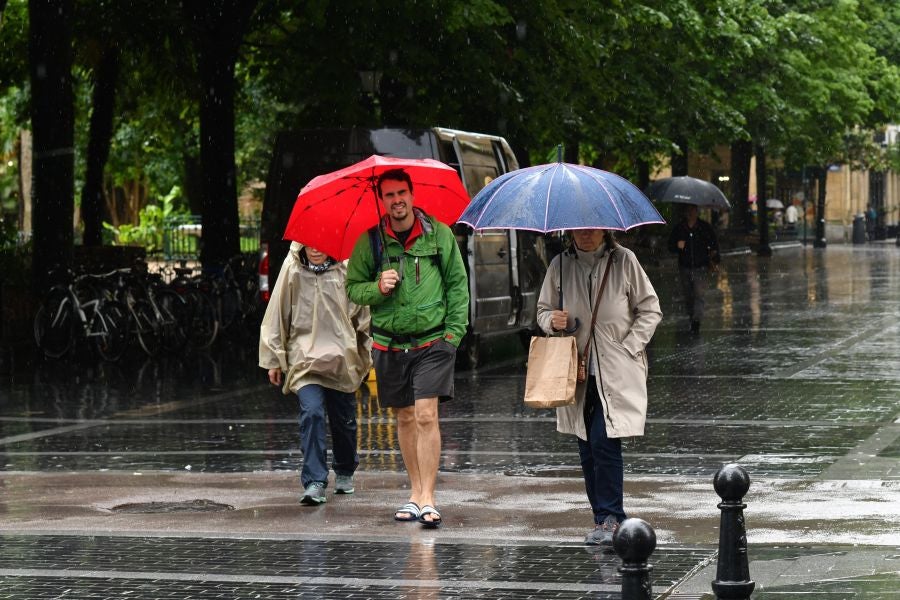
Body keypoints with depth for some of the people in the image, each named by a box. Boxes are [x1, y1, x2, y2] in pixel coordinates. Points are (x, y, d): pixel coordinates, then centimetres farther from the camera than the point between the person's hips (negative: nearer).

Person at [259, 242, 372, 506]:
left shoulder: (346, 271, -2)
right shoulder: (292, 272, -3)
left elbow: (363, 315, 8)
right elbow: (277, 316, 5)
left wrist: (368, 354, 12)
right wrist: (274, 359, 6)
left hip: (342, 358, 1)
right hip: (304, 356, -1)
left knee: (344, 419, 13)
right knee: (312, 412, -18)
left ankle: (345, 472, 37)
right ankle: (314, 482, -17)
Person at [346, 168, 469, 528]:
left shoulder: (439, 234, 1)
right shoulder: (369, 242, 3)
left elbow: (457, 283, 6)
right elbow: (353, 287, 7)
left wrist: (454, 330, -2)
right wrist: (378, 288, -14)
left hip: (433, 341, -2)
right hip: (390, 343, 3)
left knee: (426, 415, -13)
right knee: (405, 419, 10)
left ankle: (427, 499, -14)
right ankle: (416, 494, 20)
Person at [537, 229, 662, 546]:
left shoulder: (624, 261, -2)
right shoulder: (560, 265, 6)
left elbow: (650, 309, 4)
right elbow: (543, 308, 17)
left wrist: (628, 348, -6)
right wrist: (552, 320, -7)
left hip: (618, 371, -4)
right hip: (578, 370, 4)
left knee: (604, 440, -14)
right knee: (587, 446, 6)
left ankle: (610, 517, -7)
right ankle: (604, 518, 14)